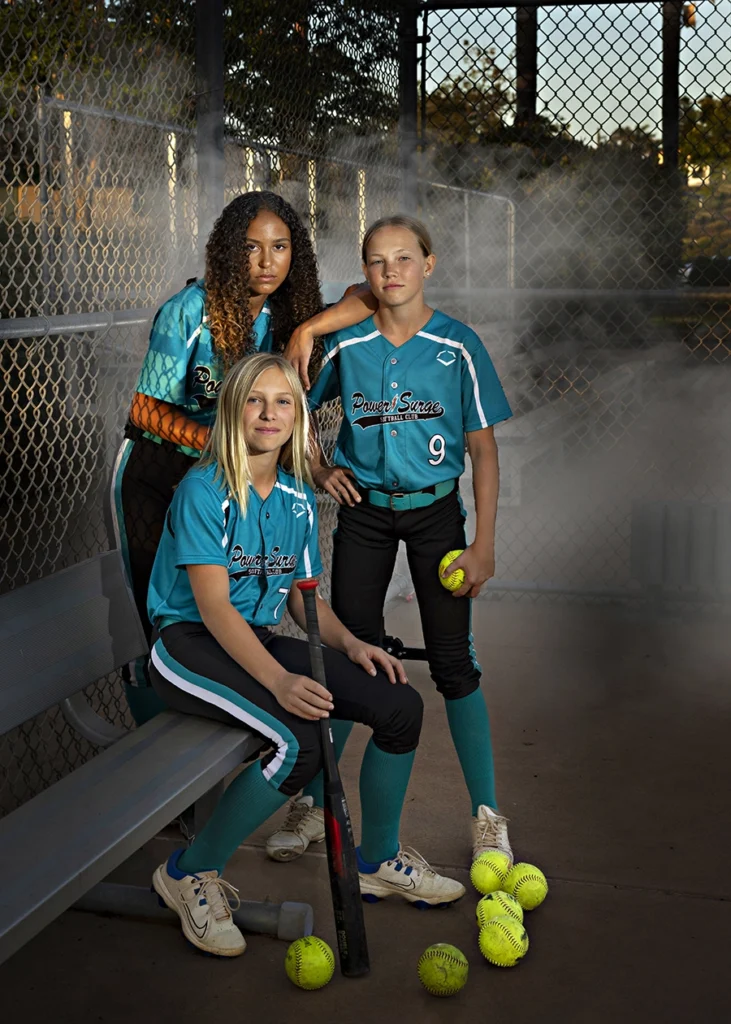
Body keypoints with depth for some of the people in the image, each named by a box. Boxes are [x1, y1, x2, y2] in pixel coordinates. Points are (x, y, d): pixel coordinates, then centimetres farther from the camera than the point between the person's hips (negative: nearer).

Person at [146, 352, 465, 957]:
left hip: (260, 641, 7)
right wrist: (279, 681, -31)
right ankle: (193, 873, -8)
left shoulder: (298, 497, 9)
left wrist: (350, 644, -5)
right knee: (299, 743, -32)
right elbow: (214, 605, -20)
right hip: (190, 645, -7)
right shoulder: (204, 490, -13)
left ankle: (378, 860, 15)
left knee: (400, 705, -7)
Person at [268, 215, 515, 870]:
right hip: (364, 511, 1)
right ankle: (314, 803, 19)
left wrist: (485, 543, -8)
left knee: (453, 662, 0)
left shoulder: (459, 347, -6)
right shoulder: (345, 344, -2)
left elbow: (483, 450, -4)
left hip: (435, 511, -1)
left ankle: (488, 815, 14)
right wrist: (321, 469, -2)